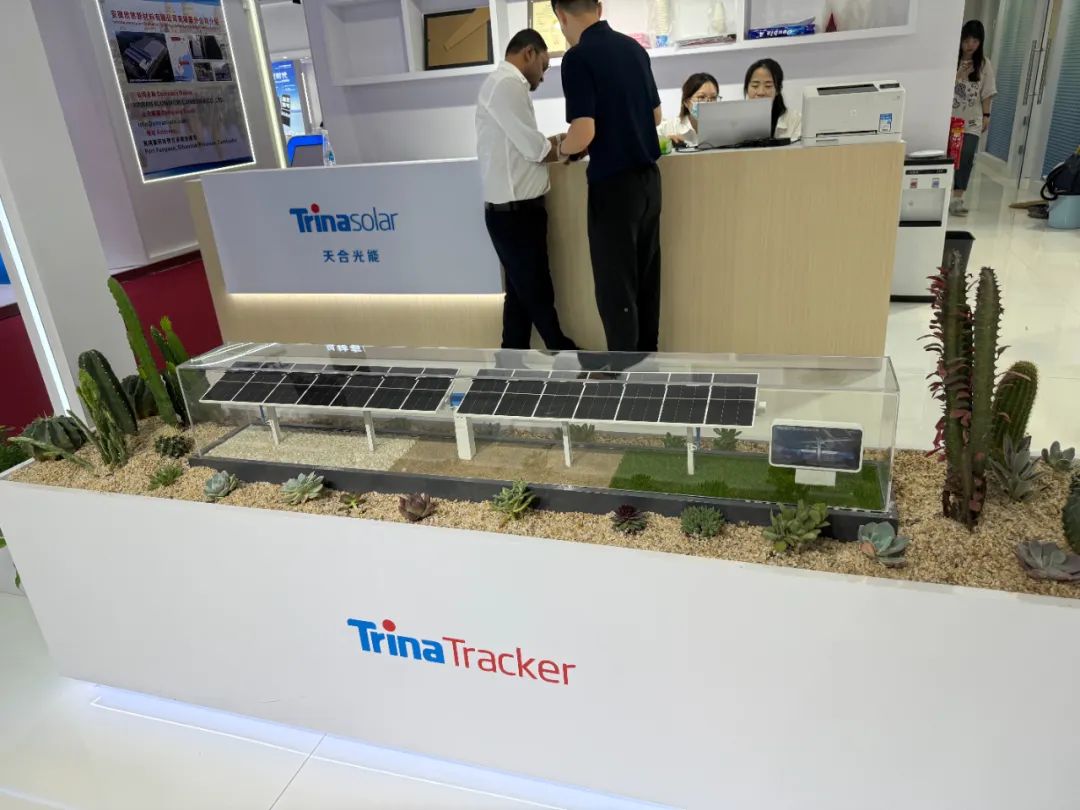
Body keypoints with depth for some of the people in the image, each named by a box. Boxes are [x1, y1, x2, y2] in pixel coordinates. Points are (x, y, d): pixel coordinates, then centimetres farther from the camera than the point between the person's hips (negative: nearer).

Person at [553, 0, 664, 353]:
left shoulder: (578, 57, -13)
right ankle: (647, 357, 24)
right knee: (646, 276, 14)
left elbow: (584, 133, -21)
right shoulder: (634, 48, 10)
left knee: (616, 287, 1)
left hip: (614, 184, -7)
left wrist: (562, 149, -1)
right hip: (649, 178, 8)